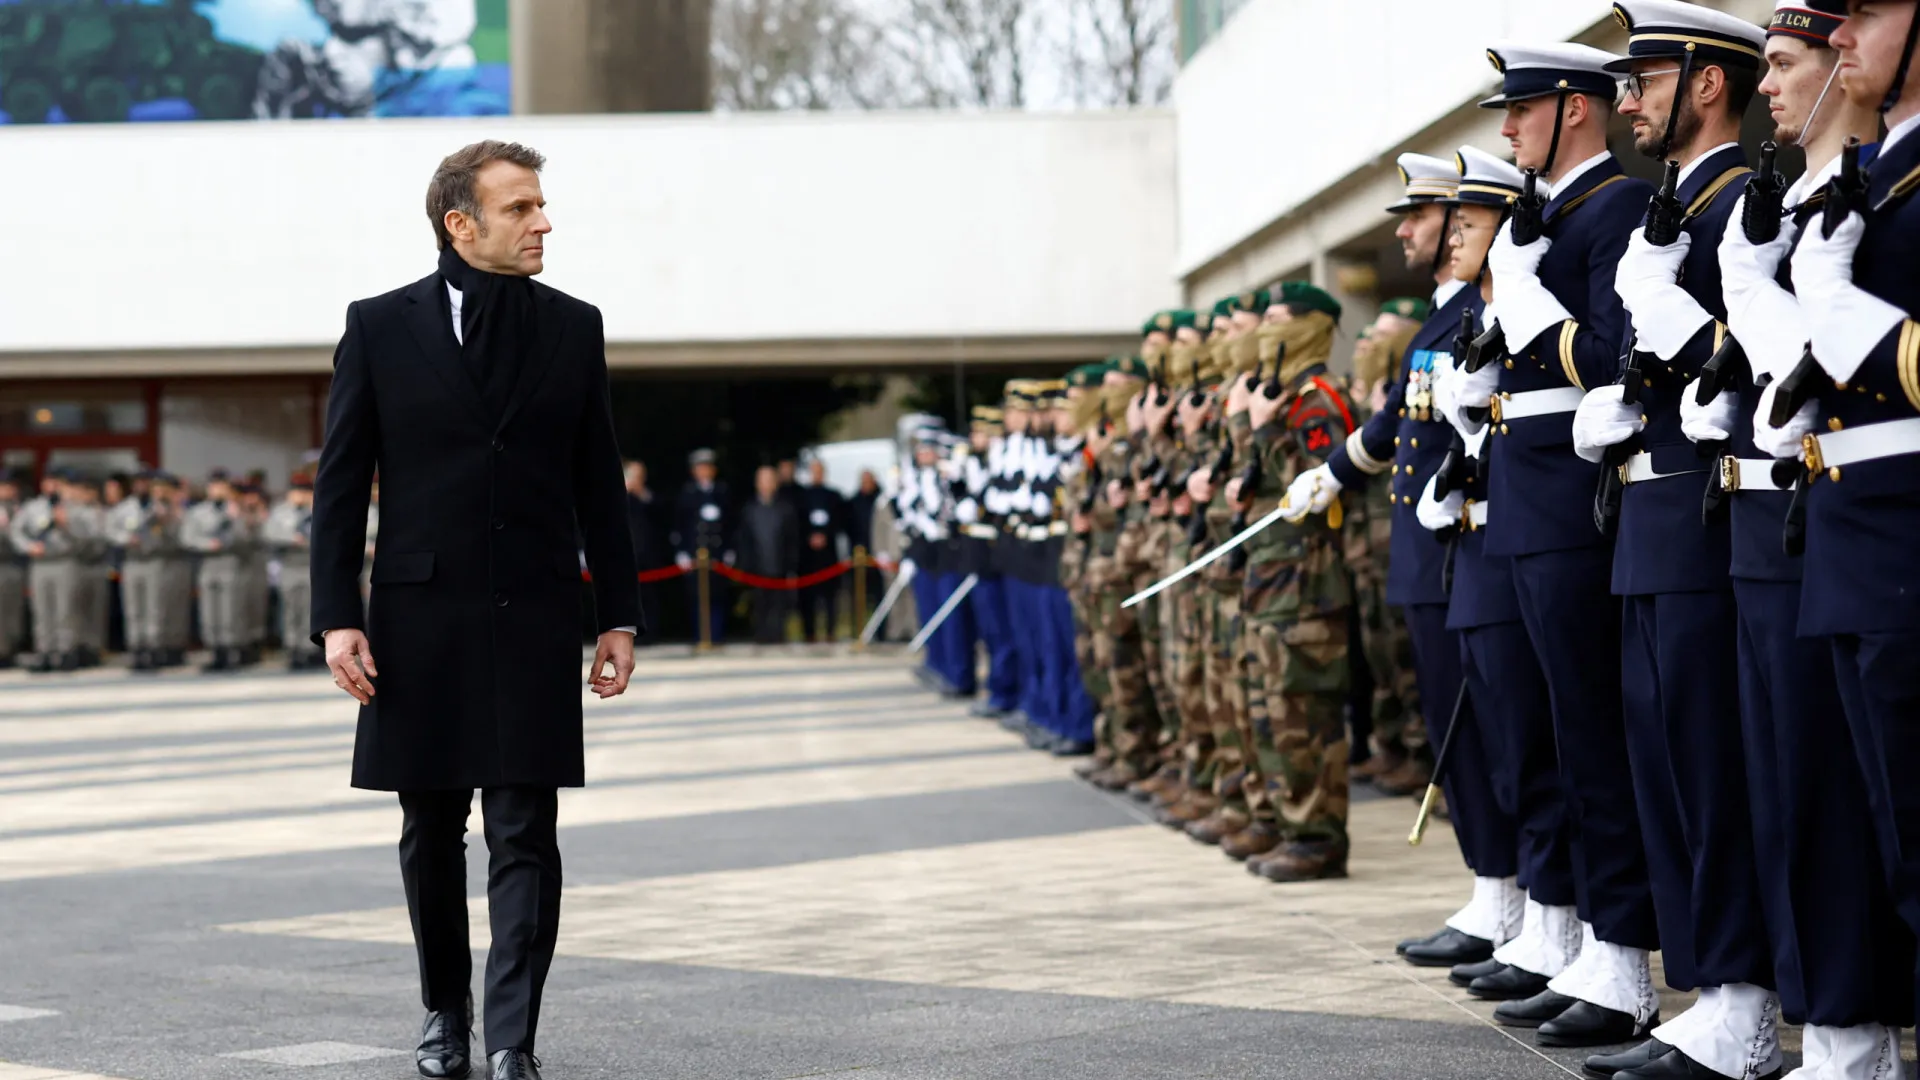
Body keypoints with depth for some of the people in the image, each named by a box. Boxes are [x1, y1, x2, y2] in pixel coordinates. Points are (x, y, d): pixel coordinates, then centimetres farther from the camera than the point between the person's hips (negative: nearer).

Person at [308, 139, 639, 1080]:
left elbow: (598, 485, 11)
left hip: (537, 619, 0)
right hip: (421, 621, 0)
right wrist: (337, 619, -6)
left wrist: (617, 616, 6)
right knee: (431, 832, 10)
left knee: (524, 835, -6)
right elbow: (339, 485, 2)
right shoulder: (380, 328, 1)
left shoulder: (573, 329, 7)